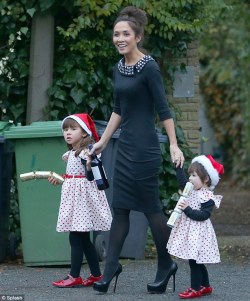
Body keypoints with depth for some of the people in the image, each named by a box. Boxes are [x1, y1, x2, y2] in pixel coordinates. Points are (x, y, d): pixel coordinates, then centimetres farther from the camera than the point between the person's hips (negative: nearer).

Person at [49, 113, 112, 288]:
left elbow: (90, 178, -24)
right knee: (84, 239, 11)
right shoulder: (71, 153, 13)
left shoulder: (86, 152, -15)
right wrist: (60, 180, 30)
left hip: (83, 197, -10)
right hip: (74, 197, 10)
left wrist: (89, 165, -41)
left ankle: (75, 276, -8)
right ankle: (96, 275, 16)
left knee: (76, 237, -9)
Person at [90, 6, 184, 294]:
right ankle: (111, 267, 10)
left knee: (151, 207, 1)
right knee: (119, 208, 7)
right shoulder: (118, 69, 10)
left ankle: (166, 265, 15)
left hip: (145, 148, -8)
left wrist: (174, 145, -16)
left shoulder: (149, 68, -13)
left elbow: (163, 109, -13)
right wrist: (103, 141, 21)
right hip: (125, 146, 8)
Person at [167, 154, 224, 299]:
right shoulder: (192, 190, 9)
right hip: (189, 232, 9)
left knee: (194, 261, -5)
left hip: (198, 234, -9)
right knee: (196, 261, 15)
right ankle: (205, 286, 25)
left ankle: (196, 288, 1)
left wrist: (187, 209, -26)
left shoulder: (207, 198, -16)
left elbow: (203, 215, -22)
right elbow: (182, 179, 22)